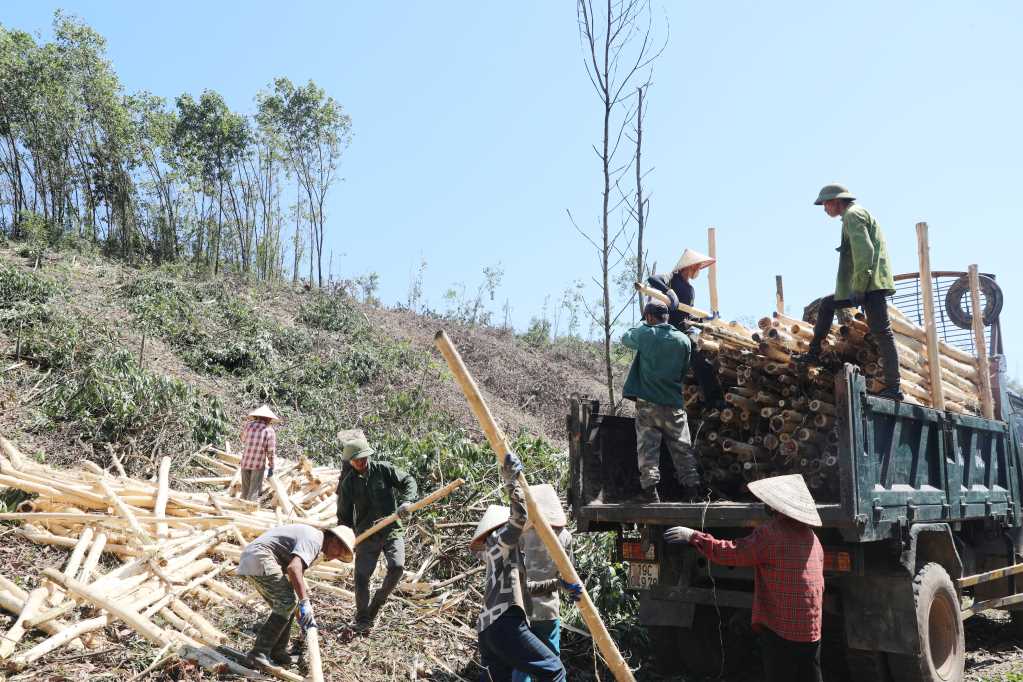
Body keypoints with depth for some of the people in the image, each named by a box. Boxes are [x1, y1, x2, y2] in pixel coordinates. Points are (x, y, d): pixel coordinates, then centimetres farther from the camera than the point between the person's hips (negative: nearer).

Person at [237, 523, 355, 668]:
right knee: (286, 603, -13)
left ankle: (278, 652, 17)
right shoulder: (314, 539, -12)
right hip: (260, 557, -11)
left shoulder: (311, 535, 20)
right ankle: (259, 654, -11)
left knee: (284, 605, 13)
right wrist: (304, 603, -29)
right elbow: (293, 568, -29)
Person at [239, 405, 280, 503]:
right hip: (259, 464, -3)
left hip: (245, 462, 4)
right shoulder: (269, 430, -7)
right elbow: (271, 451, -6)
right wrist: (271, 466, 3)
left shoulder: (248, 425, 1)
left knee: (245, 489, 15)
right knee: (254, 491, 3)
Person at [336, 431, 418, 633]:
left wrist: (406, 501, -20)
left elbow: (408, 481, -2)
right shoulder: (348, 482, 3)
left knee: (397, 567, -20)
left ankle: (378, 601, 7)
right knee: (362, 576, -3)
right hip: (366, 535, 2)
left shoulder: (383, 469, -3)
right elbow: (344, 515, 10)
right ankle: (363, 620, 14)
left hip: (392, 529, -1)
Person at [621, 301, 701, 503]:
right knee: (682, 448, 8)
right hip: (674, 403, 2)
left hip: (647, 402, -2)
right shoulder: (683, 340, 2)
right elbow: (684, 370, 12)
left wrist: (644, 325, 26)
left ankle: (649, 489, -9)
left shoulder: (645, 334, -6)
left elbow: (625, 338, 14)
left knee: (647, 447, -1)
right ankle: (692, 487, 8)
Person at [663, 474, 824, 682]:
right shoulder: (811, 535, 10)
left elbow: (729, 552, -14)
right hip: (812, 631, 7)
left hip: (781, 628, -7)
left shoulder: (770, 533, -15)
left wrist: (692, 536, -6)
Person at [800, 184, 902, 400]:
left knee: (881, 332, -11)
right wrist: (856, 288, 24)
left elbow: (864, 251, -19)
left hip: (871, 284, -11)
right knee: (827, 304, 19)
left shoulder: (853, 214, -6)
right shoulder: (856, 214, 25)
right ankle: (813, 354, 20)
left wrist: (858, 288, -21)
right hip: (869, 284, 11)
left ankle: (894, 387, -12)